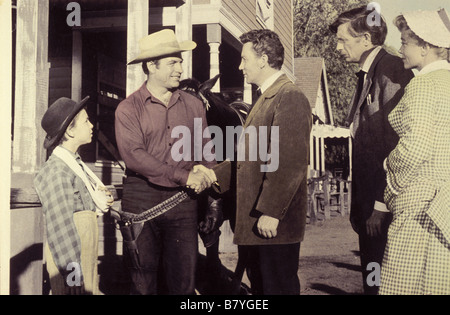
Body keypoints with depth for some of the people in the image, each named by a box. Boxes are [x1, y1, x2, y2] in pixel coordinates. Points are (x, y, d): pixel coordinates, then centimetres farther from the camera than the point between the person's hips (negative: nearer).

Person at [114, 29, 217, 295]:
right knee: (143, 282, 7)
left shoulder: (193, 105, 10)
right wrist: (184, 176, -17)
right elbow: (133, 155, -13)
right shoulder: (129, 108, 0)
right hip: (141, 199, -2)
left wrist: (209, 186, -5)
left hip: (183, 201, 2)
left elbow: (206, 153, 11)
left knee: (184, 282, 6)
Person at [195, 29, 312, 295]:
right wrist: (216, 174, 10)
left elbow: (290, 163, -22)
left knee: (279, 287, 1)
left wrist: (270, 213, -23)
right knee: (259, 285, 18)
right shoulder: (267, 98, 17)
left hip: (275, 223, -10)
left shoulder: (290, 97, -15)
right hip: (253, 221, 10)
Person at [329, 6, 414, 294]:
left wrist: (381, 205, -19)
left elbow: (396, 144, -20)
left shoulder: (392, 72, -14)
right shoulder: (366, 75, 15)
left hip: (385, 208, -9)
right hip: (370, 205, 9)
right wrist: (360, 205, 14)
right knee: (372, 280, 16)